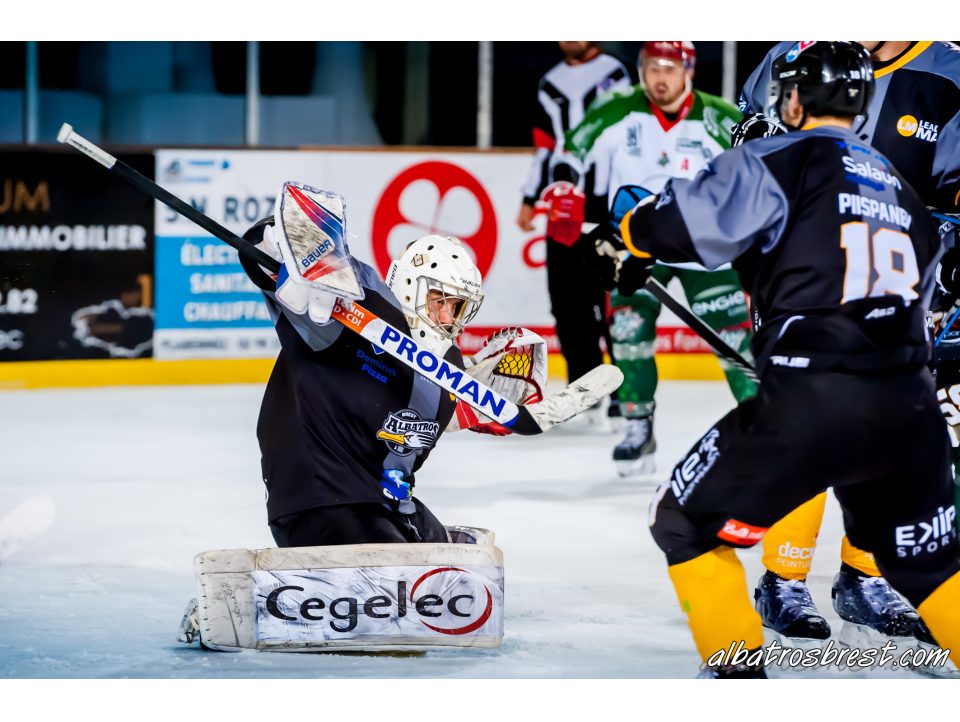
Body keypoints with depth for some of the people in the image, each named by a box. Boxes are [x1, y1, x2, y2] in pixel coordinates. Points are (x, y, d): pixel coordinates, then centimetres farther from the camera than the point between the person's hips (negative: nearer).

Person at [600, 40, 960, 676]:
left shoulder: (784, 163, 1)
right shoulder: (904, 192, 23)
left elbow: (681, 222, -7)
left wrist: (636, 240, 15)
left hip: (810, 406, -6)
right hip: (909, 409, 6)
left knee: (687, 521, 11)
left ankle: (737, 671, 6)